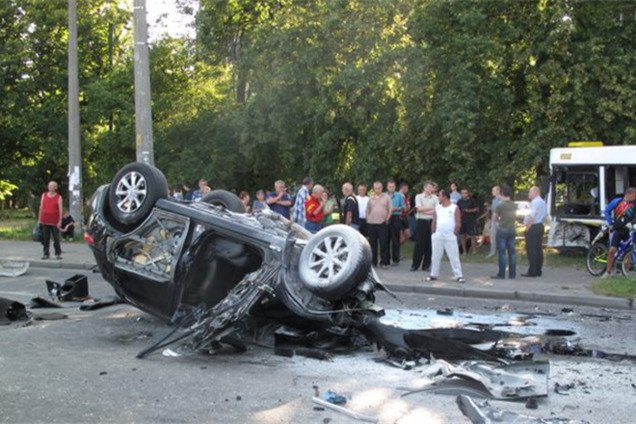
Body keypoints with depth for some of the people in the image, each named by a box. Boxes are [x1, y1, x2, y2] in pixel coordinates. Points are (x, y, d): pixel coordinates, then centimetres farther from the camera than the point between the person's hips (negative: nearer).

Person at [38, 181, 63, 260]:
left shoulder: (58, 197, 1)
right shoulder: (44, 195, 10)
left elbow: (60, 210, -2)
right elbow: (41, 207, 12)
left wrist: (60, 221, -9)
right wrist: (39, 219, 8)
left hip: (55, 222, -3)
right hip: (45, 221, 3)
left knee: (56, 238, 0)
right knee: (45, 239, 4)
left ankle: (58, 254, 10)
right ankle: (45, 254, 10)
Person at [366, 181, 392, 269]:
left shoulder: (386, 197, 4)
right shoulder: (371, 199, 12)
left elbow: (390, 210, 4)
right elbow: (367, 210, 18)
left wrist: (387, 219, -4)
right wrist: (368, 220, 7)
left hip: (382, 223, -3)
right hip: (371, 223, 3)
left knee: (383, 243, -4)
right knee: (372, 243, 6)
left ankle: (383, 262, 1)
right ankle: (373, 262, 13)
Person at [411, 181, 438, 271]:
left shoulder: (434, 198, 10)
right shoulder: (419, 196, 4)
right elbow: (419, 208, -9)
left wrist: (425, 211, -12)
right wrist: (432, 208, -4)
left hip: (431, 222, 3)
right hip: (421, 221, -3)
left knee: (429, 244, 2)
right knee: (419, 243, -2)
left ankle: (426, 265, 11)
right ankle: (415, 265, 6)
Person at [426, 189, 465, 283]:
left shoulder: (454, 208, -3)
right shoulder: (437, 208, 11)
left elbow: (458, 223, -4)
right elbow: (434, 221, 14)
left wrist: (454, 233, -8)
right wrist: (434, 232, 6)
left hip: (450, 237, -5)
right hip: (438, 236, 5)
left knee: (454, 257, -4)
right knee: (435, 257, 7)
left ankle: (458, 276, -1)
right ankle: (433, 275, 16)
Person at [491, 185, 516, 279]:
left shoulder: (500, 205, -12)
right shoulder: (514, 205, 4)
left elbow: (494, 219, -2)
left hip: (502, 230, -5)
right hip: (512, 230, 5)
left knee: (502, 253, -2)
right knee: (512, 252, 8)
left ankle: (501, 274, -1)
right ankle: (512, 274, 11)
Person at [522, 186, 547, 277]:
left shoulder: (535, 202, -15)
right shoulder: (543, 202, 17)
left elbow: (531, 216, -24)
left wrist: (528, 227, -17)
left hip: (533, 227, -10)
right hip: (540, 226, 10)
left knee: (531, 250, -7)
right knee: (538, 249, 11)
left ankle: (532, 271, -7)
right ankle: (538, 271, 13)